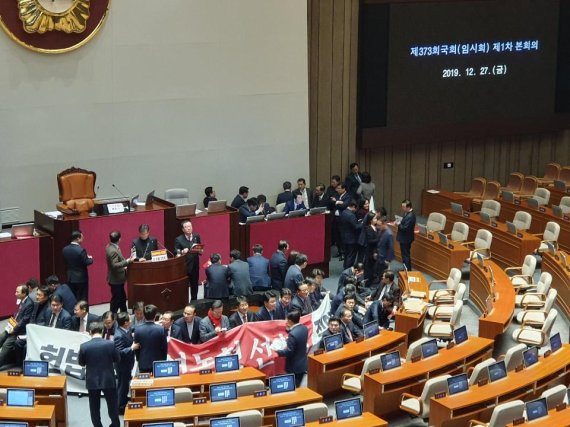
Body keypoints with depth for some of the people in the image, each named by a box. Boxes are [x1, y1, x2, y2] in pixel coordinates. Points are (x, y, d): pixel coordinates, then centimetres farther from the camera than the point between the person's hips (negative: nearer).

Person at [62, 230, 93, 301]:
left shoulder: (65, 249, 0)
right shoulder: (81, 250, -20)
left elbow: (65, 262, 7)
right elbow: (87, 263, -15)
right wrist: (90, 258, 5)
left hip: (70, 278, 6)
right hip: (81, 278, -6)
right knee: (82, 300, 2)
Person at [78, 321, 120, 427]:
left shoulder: (84, 346, -12)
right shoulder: (110, 344, -12)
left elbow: (81, 363, 2)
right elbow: (117, 359, 1)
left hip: (92, 381, 0)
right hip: (108, 380, 0)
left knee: (95, 407, 12)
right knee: (112, 405, 16)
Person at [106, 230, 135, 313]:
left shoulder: (110, 247, 5)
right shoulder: (113, 251, -26)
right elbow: (114, 265, -31)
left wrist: (123, 267, 19)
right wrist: (128, 261, -30)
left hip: (117, 279, 10)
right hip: (116, 279, -10)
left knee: (122, 298, 21)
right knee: (116, 300, 1)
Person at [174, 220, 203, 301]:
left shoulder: (197, 237, 7)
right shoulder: (179, 239, -5)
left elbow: (201, 251, 12)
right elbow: (176, 253, -6)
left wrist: (199, 250, -10)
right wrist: (182, 252, -25)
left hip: (195, 266, 4)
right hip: (184, 266, -4)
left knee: (194, 285, 12)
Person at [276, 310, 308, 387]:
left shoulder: (292, 334, -27)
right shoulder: (304, 328, -2)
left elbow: (289, 352, -24)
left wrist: (278, 351, -10)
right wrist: (289, 330, 4)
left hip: (294, 366, -8)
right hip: (303, 364, 8)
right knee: (299, 386, 20)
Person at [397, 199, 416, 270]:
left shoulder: (410, 216, -27)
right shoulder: (409, 213, 4)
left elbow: (405, 228, -28)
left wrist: (399, 224, -15)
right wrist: (400, 223, 0)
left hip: (405, 239, -10)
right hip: (405, 238, 10)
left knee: (406, 255, -1)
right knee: (405, 254, 20)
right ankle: (407, 269, 30)